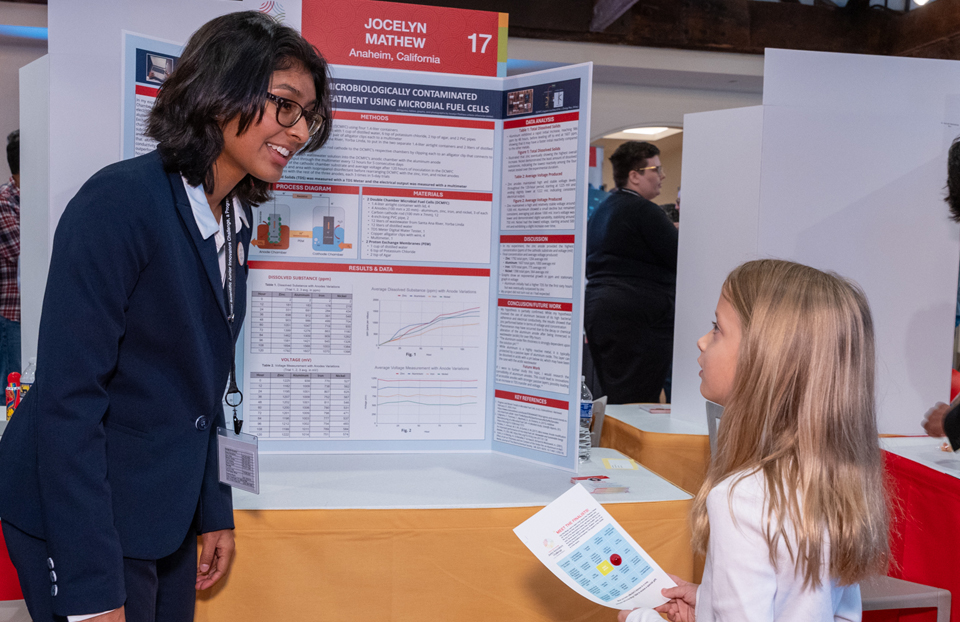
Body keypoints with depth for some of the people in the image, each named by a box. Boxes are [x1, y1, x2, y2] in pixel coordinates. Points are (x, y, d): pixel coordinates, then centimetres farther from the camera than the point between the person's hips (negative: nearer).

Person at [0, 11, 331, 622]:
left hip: (165, 514, 8)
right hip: (84, 518, -7)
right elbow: (68, 395, -22)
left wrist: (214, 509, 14)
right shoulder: (119, 201, -19)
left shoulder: (234, 219, 5)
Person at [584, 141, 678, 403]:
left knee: (610, 400, 14)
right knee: (636, 406, -8)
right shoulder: (644, 211, -11)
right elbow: (682, 259, -12)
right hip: (635, 319, -10)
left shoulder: (602, 210, 18)